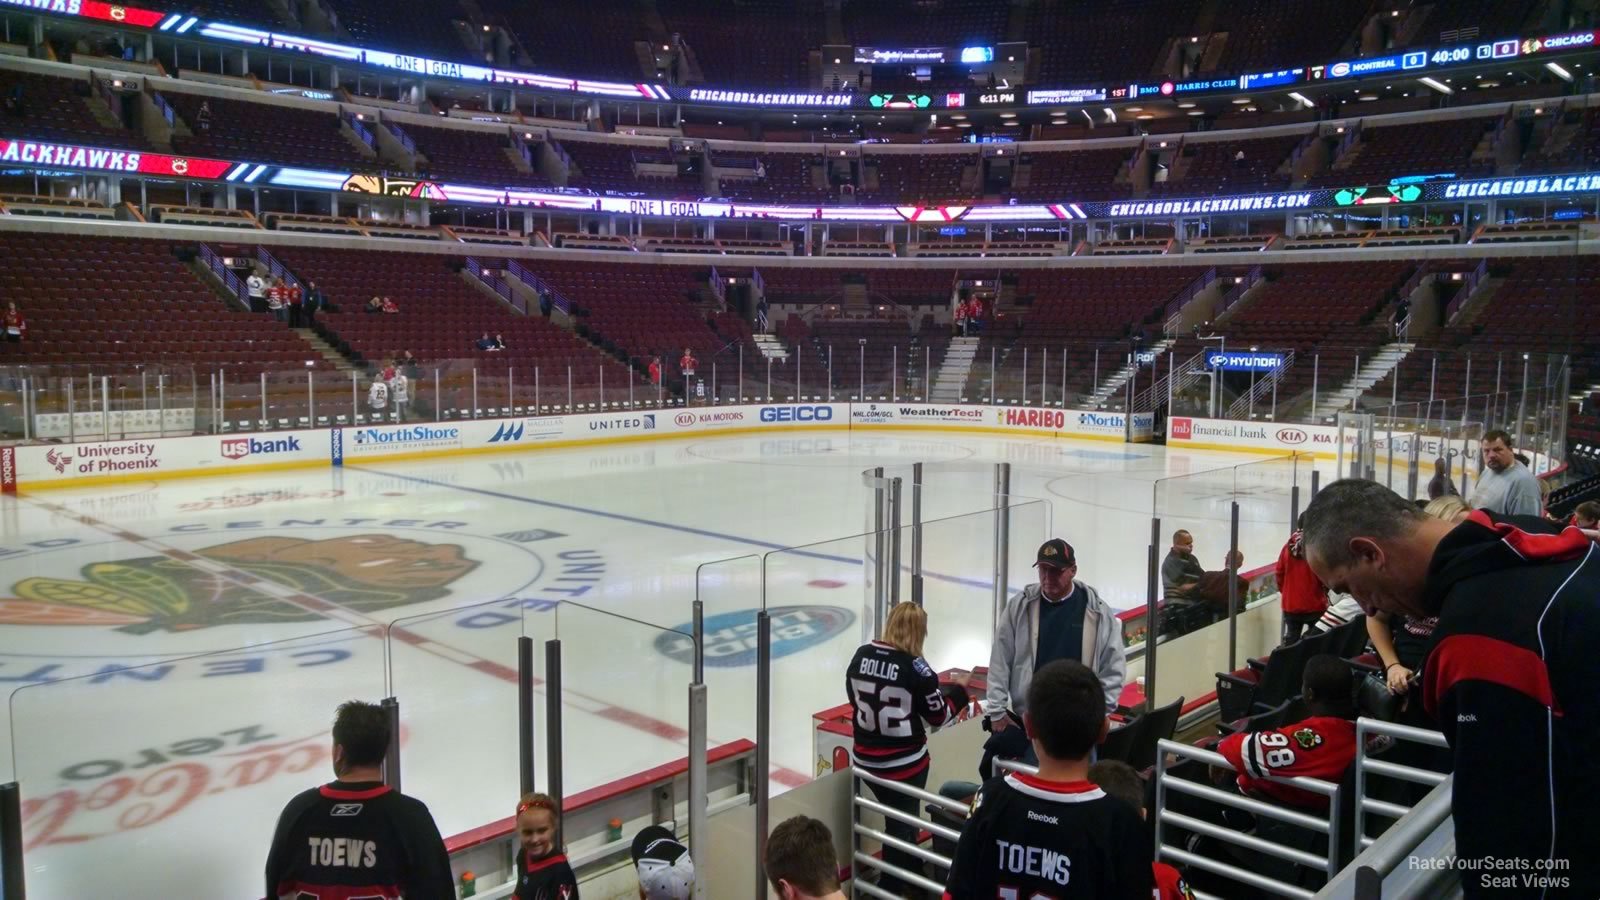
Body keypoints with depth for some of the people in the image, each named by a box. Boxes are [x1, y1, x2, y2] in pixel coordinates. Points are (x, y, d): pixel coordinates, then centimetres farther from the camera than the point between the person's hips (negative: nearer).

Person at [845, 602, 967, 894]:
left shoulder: (862, 655, -4)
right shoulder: (915, 667, -20)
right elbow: (938, 716, -10)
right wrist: (958, 694, 7)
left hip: (866, 759, 6)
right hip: (905, 763, -6)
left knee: (898, 817, 26)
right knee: (902, 825, 11)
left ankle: (911, 872, 43)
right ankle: (891, 887, 19)